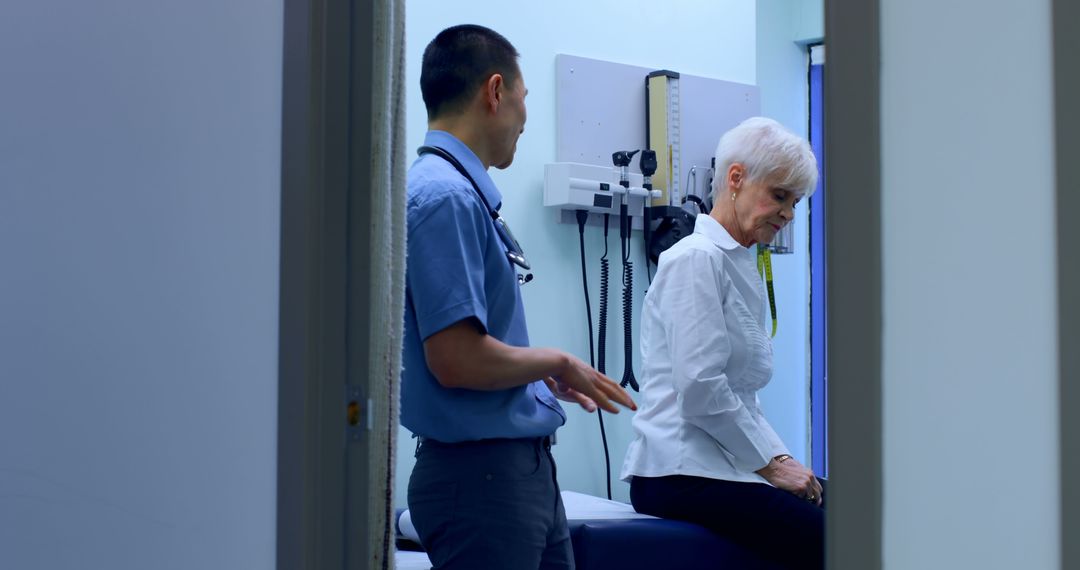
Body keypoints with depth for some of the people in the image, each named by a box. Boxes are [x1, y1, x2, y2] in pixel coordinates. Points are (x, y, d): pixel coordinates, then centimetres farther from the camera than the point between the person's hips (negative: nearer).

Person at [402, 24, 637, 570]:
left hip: (525, 466, 10)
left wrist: (548, 378, 22)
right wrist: (558, 363, -10)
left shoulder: (462, 191, 13)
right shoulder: (446, 196, -18)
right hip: (481, 476, -10)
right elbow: (456, 360, -25)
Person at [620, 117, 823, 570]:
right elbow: (700, 388, -18)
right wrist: (771, 464, -11)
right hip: (683, 472, -9)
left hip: (723, 462, 9)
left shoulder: (742, 264, 21)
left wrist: (780, 458, 11)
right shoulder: (697, 259, -9)